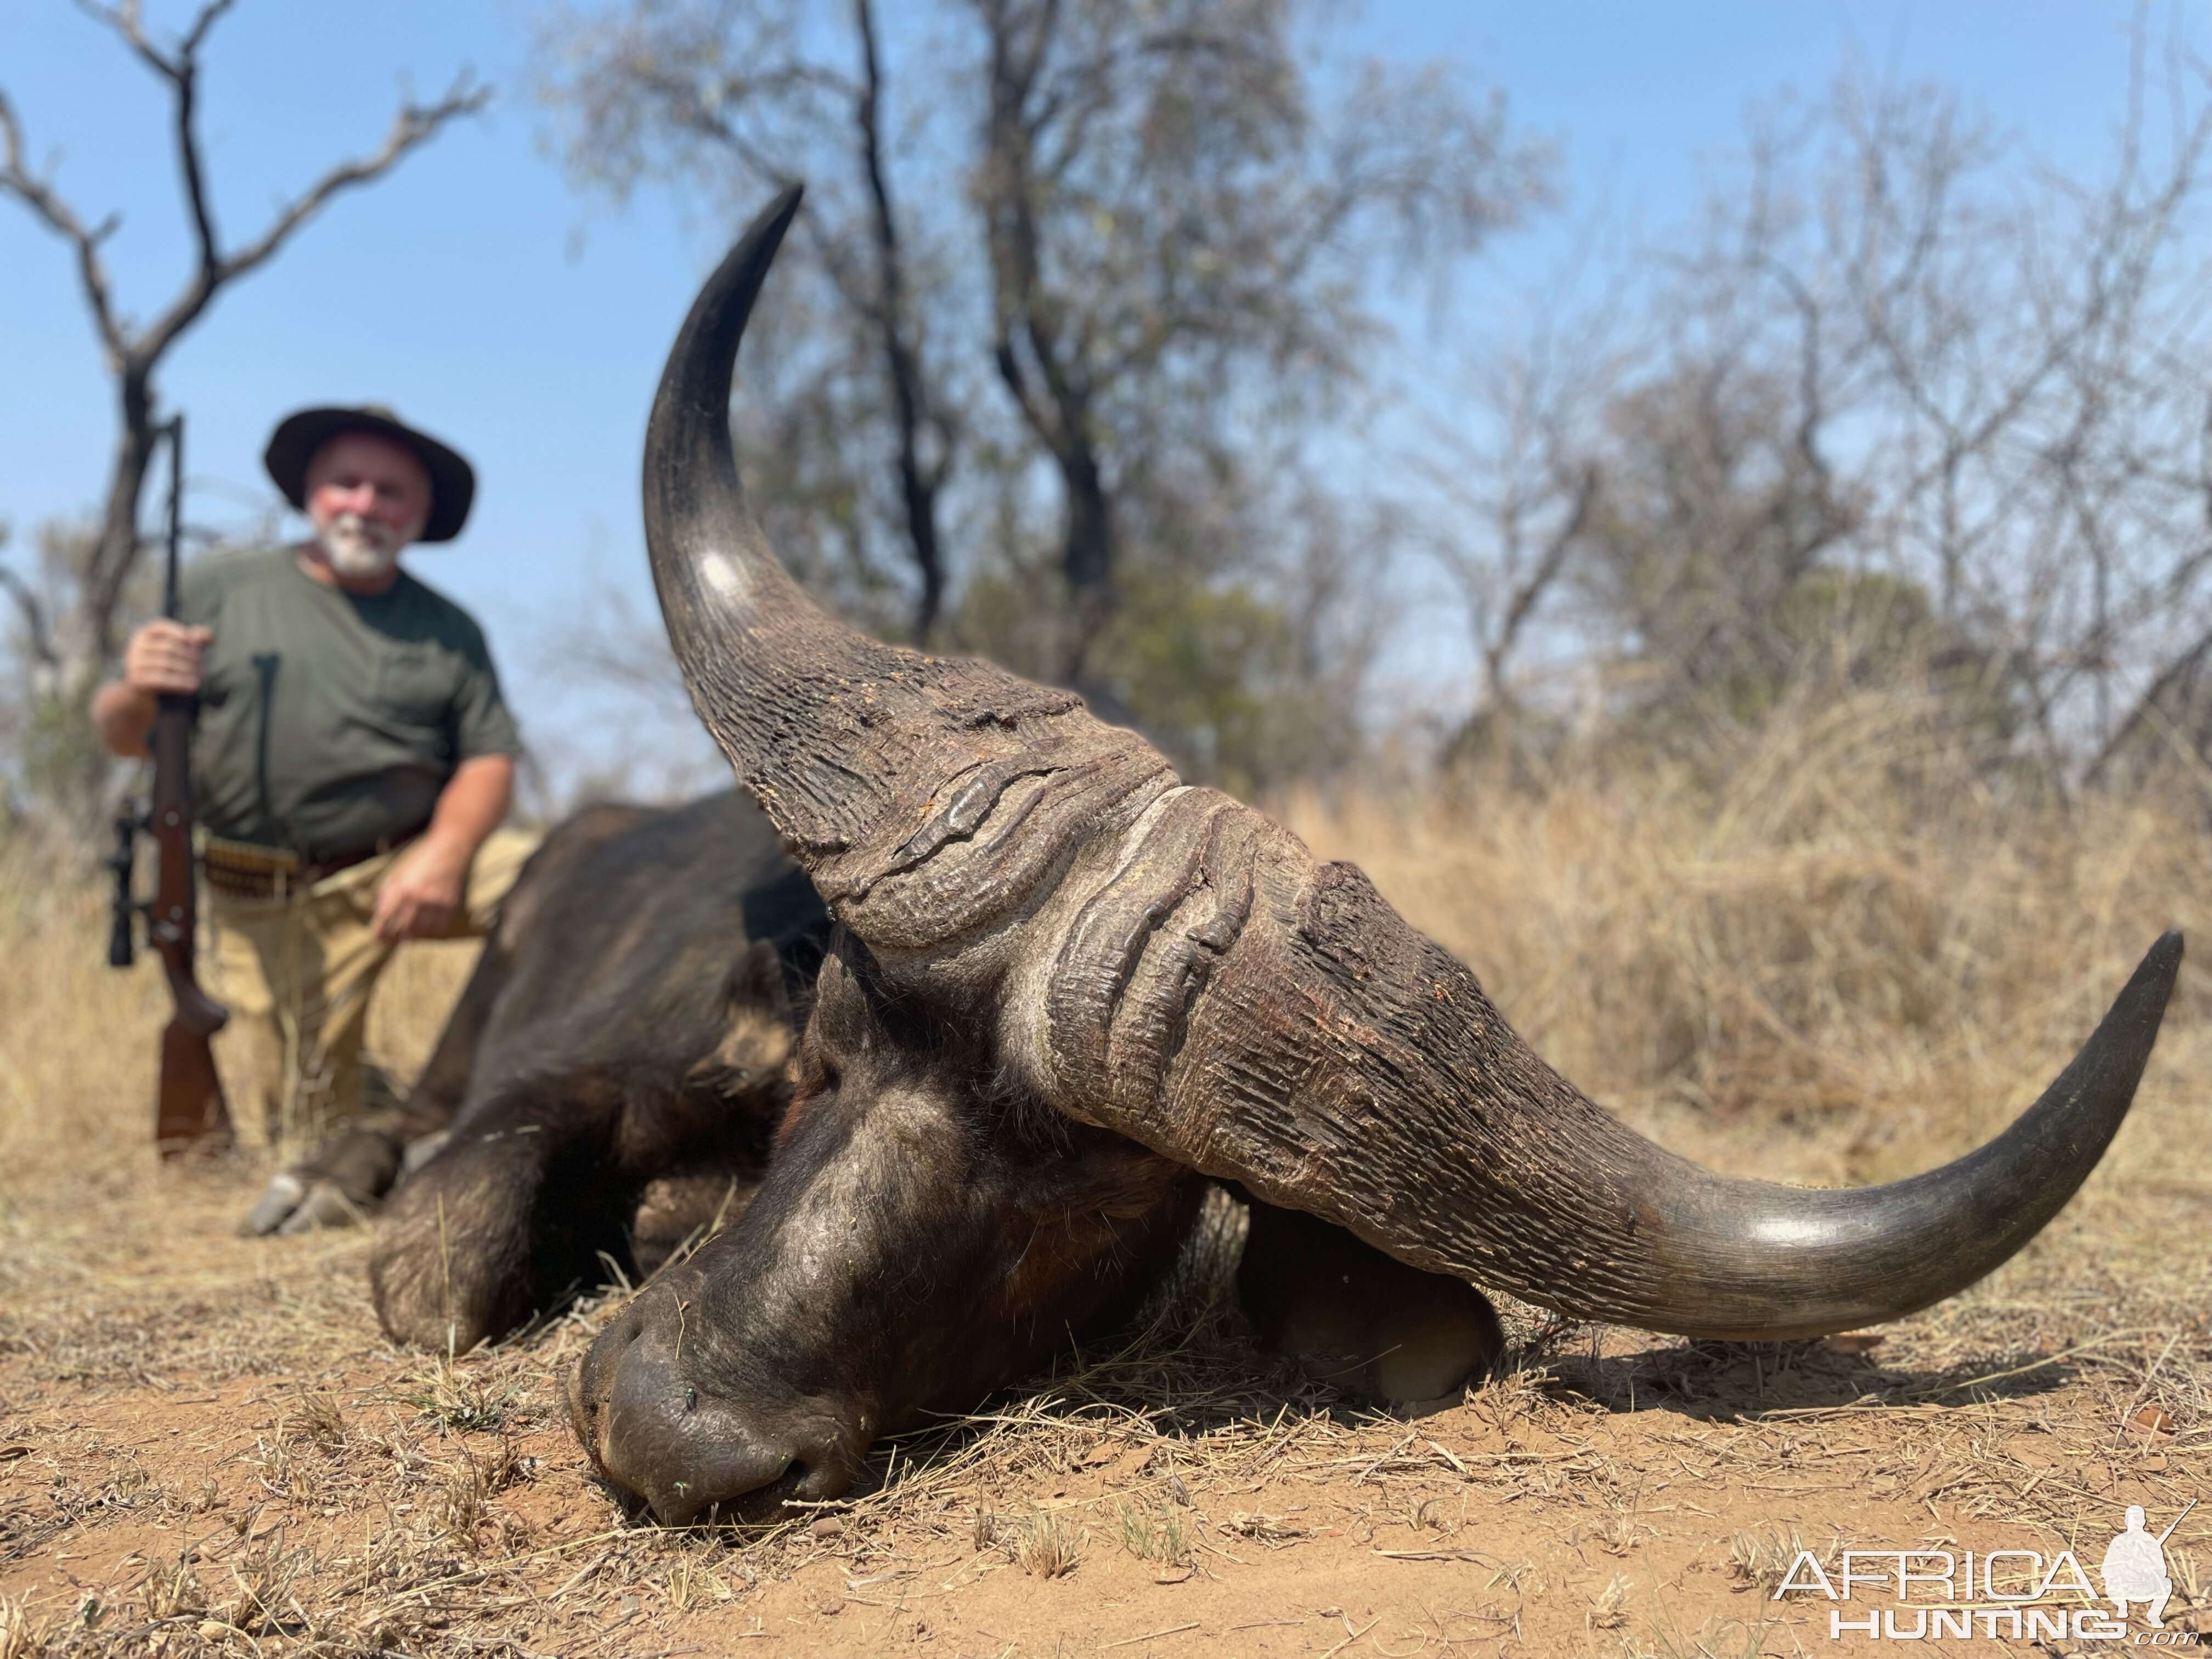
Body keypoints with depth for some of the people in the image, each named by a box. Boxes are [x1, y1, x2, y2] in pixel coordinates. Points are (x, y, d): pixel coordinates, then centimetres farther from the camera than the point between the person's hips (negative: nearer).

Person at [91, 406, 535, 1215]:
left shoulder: (447, 629, 8)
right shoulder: (219, 589, 7)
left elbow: (489, 757, 1)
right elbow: (120, 733, 7)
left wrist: (446, 851, -19)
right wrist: (138, 692, -18)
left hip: (412, 865, 1)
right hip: (270, 904, -1)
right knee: (305, 1145, -2)